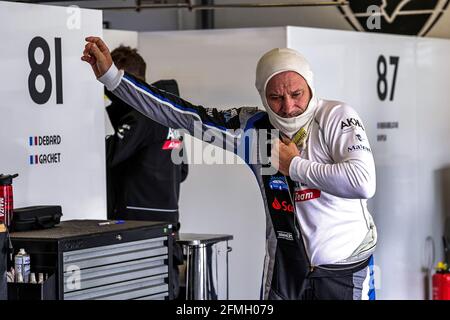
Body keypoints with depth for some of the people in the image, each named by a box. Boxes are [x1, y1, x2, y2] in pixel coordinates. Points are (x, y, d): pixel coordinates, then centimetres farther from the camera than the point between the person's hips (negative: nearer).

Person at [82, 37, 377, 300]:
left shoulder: (337, 117, -13)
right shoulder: (253, 128, 0)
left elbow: (363, 183, -27)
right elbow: (179, 113, 2)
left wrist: (295, 165, -16)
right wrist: (111, 74, -2)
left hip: (345, 269, -3)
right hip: (286, 267, 4)